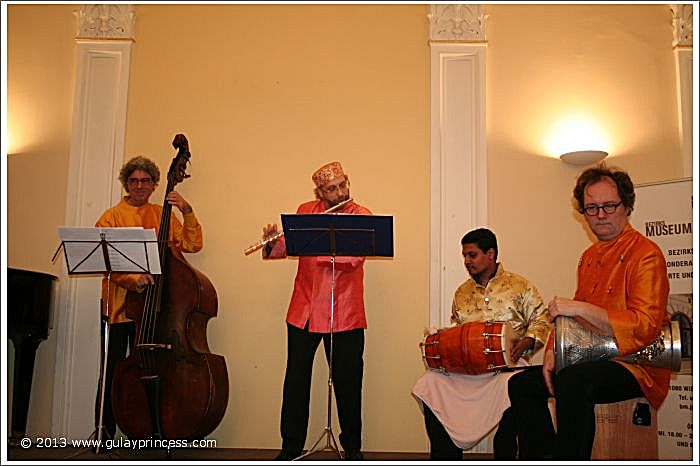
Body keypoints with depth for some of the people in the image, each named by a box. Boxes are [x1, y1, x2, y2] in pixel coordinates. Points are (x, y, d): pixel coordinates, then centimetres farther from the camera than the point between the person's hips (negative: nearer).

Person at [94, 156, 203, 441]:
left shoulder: (163, 215, 12)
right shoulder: (112, 217, 3)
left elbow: (191, 244, 1)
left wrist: (187, 212, -12)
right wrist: (133, 278, -27)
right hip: (119, 305, -2)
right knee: (112, 372, 3)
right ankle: (104, 433, 17)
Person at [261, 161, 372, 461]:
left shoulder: (361, 216, -2)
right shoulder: (305, 211, 8)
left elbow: (352, 258, -18)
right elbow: (285, 249, 9)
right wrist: (272, 243, -13)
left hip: (345, 315, -2)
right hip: (303, 311, 3)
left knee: (348, 381, 6)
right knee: (296, 379, 8)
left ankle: (352, 446, 26)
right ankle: (291, 446, 23)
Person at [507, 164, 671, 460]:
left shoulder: (645, 254, -12)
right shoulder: (589, 257, 15)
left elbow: (646, 327, -23)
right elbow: (571, 316, 18)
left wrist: (580, 308, -26)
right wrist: (552, 352, 0)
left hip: (638, 366, -9)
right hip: (592, 361, 9)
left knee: (573, 381, -36)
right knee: (521, 384, 8)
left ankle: (569, 457, -21)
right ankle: (544, 457, 13)